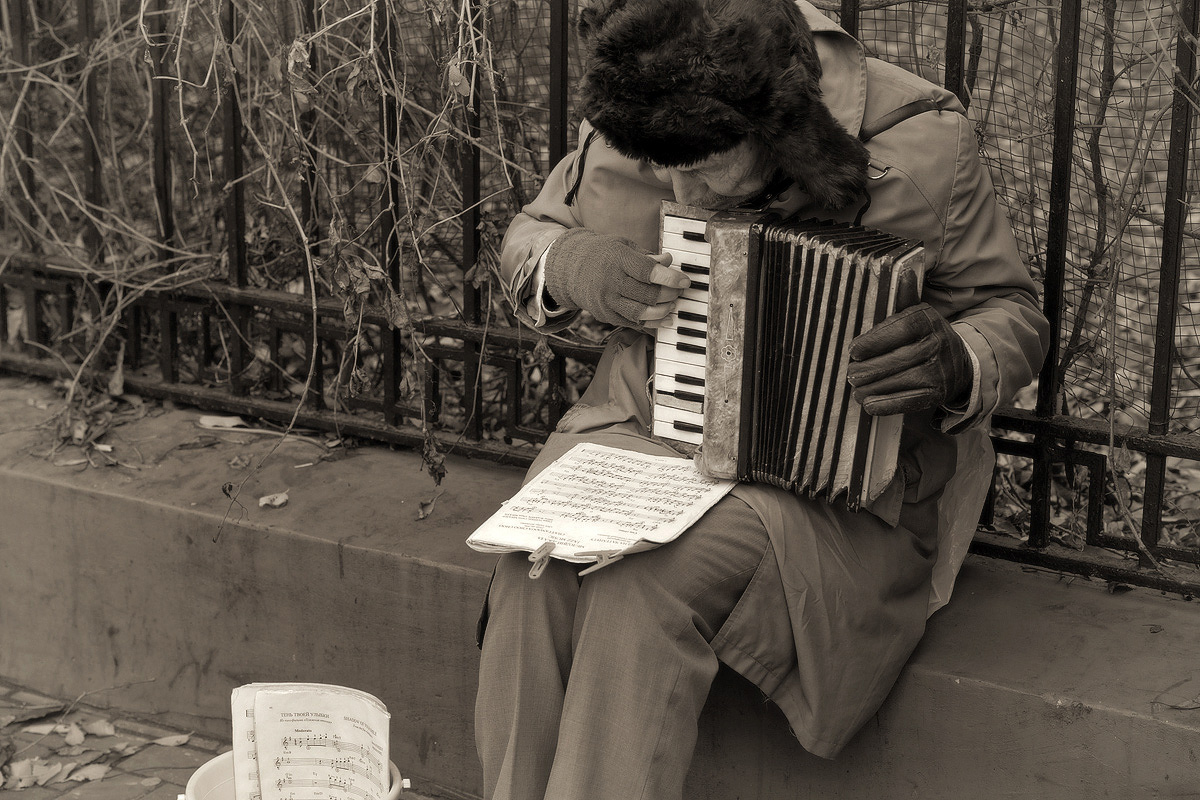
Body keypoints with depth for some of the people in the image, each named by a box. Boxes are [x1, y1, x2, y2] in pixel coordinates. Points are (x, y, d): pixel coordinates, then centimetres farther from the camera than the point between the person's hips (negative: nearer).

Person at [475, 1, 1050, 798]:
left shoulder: (920, 146, -15)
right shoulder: (626, 126, -5)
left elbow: (1015, 317, -3)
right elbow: (528, 239, 13)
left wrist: (953, 364, -27)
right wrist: (572, 268, -12)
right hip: (640, 433, 4)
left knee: (645, 575, -33)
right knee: (537, 557, -29)